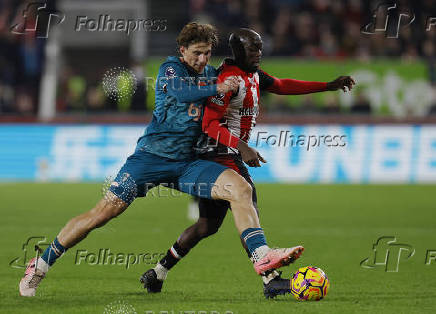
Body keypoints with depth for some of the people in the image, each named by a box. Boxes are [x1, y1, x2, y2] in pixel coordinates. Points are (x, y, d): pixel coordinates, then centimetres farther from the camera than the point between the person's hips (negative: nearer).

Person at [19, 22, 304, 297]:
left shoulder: (211, 74, 16)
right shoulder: (171, 68, 0)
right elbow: (181, 91, -23)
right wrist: (217, 89, -21)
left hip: (187, 163, 5)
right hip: (153, 154, -5)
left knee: (241, 188, -18)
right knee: (107, 210, -11)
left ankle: (261, 256, -27)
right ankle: (40, 265, 0)